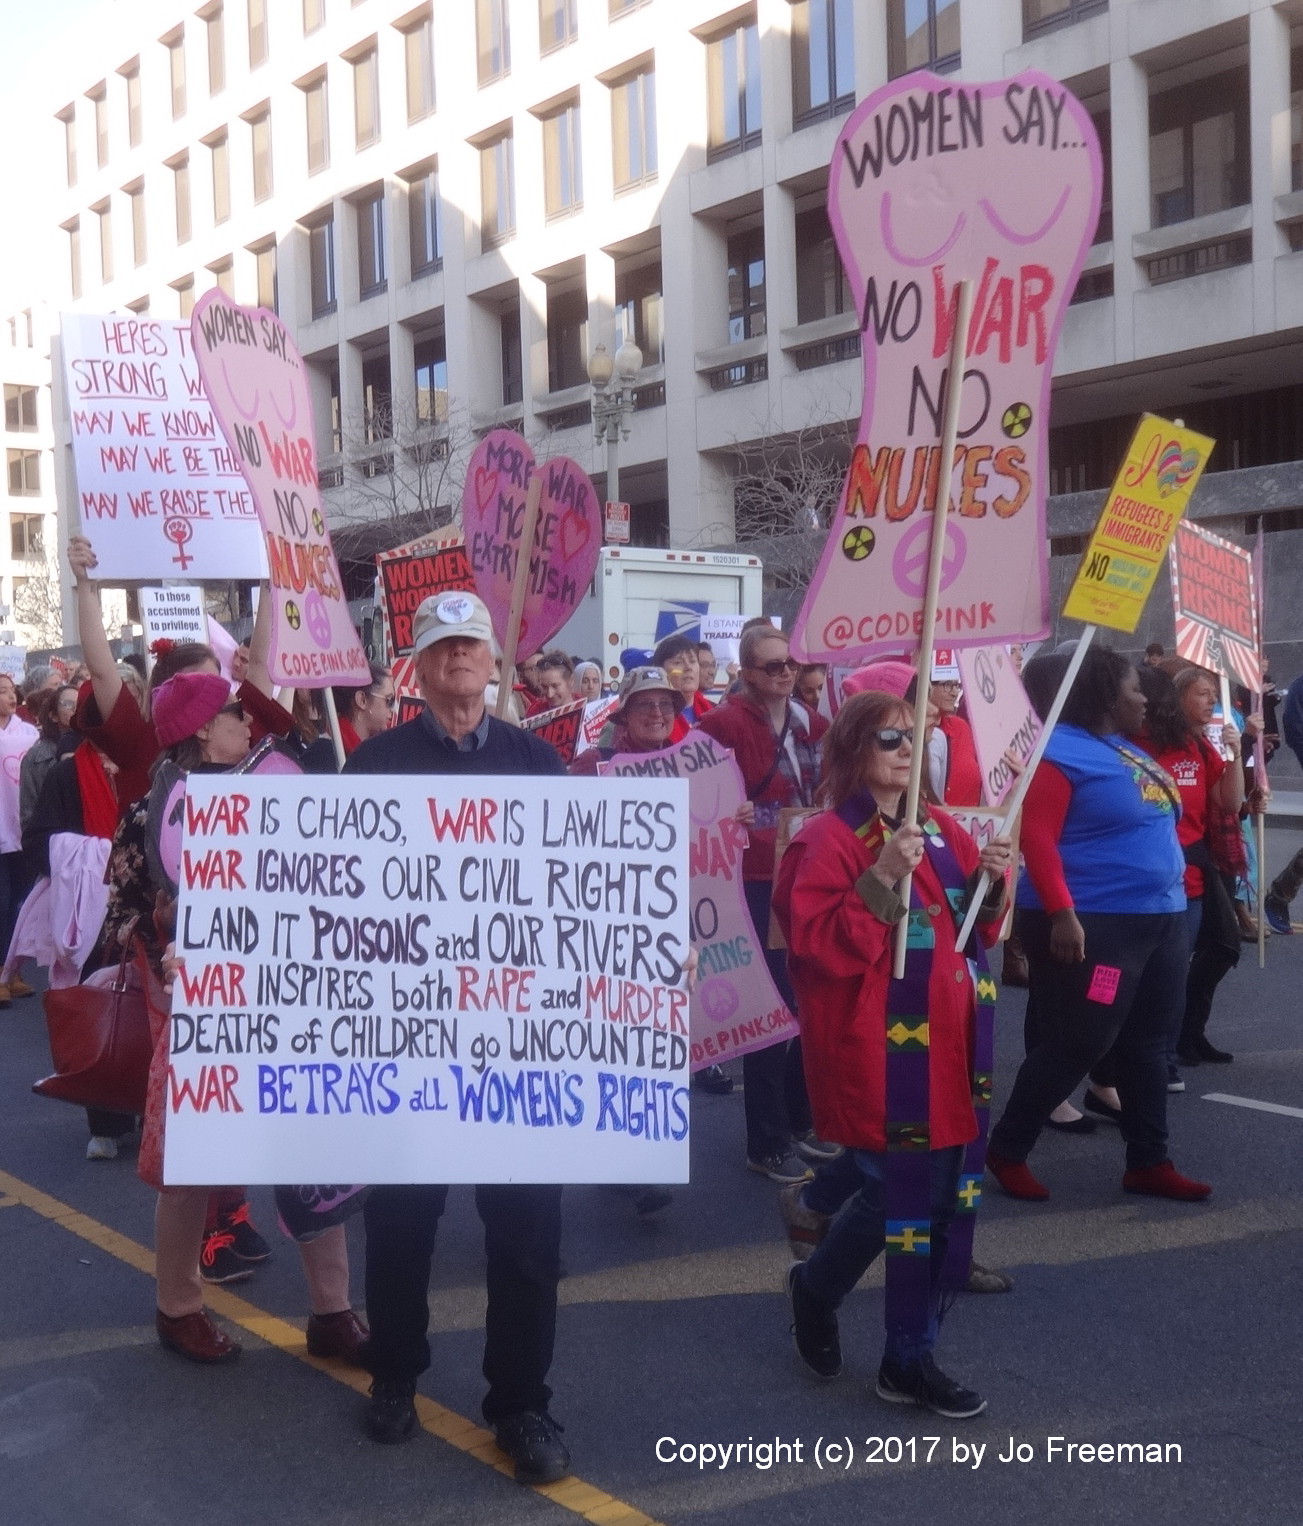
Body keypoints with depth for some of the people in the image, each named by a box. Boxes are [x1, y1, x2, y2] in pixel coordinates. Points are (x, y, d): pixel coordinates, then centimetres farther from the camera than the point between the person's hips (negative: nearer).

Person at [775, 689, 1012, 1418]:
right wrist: (884, 879, -27)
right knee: (904, 1196, 1)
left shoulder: (941, 830, 11)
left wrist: (991, 883, -1)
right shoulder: (829, 839, -11)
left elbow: (977, 928, 19)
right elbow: (819, 948, -20)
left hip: (950, 1043, 7)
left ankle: (911, 1359, 23)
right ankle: (818, 1287, 29)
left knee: (943, 1195, 9)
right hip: (881, 1051, -7)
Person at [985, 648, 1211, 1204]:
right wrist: (1062, 914, -28)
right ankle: (1006, 1150, 10)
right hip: (1092, 925, -9)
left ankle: (1148, 1162, 22)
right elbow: (1036, 838, -20)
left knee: (1147, 1044, 12)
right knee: (1078, 1044, -5)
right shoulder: (1060, 751, -13)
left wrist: (1175, 907, 17)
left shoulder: (1129, 750, 15)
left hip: (1160, 920, 9)